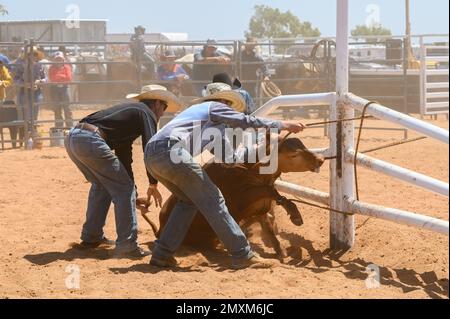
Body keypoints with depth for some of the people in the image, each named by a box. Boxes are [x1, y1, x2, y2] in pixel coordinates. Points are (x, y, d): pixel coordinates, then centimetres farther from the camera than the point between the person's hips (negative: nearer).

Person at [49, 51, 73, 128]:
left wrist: (58, 76, -8)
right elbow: (52, 79, -10)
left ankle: (70, 127, 2)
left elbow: (69, 78, -9)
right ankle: (59, 127, 13)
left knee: (67, 109, -3)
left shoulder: (67, 67, 2)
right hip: (54, 89, 1)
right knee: (57, 110, 6)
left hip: (64, 88, -1)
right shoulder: (52, 68, 3)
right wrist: (63, 77, -11)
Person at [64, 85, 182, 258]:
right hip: (90, 141, -9)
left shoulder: (130, 109, 35)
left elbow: (123, 153, 38)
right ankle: (127, 245, -1)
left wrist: (132, 192, 40)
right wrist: (153, 185, 4)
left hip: (72, 139, 9)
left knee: (101, 185, 29)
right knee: (124, 190, 0)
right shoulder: (147, 113, 9)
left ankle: (91, 237, 33)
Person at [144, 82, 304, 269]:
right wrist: (284, 125, 16)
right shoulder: (215, 107, 16)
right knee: (211, 200, -4)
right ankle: (242, 255, -5)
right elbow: (248, 121, 8)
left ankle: (161, 255, 17)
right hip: (171, 151, -9)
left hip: (151, 155, 9)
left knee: (189, 201, 23)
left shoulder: (196, 110, 39)